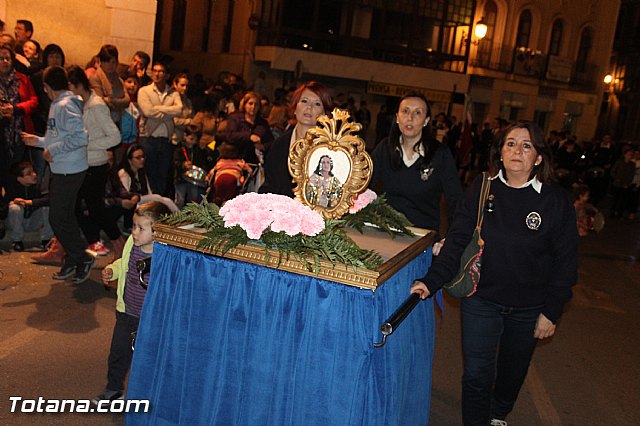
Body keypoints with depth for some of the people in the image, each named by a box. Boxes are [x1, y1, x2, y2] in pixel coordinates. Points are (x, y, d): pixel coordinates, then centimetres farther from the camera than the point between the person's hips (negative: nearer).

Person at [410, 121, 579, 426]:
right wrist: (432, 281, -21)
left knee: (513, 370, 22)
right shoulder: (481, 189, -7)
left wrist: (552, 312, -5)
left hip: (528, 308, 1)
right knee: (476, 374, 4)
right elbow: (457, 240, -9)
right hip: (481, 299, 0)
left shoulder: (556, 200, -11)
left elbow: (565, 261, -5)